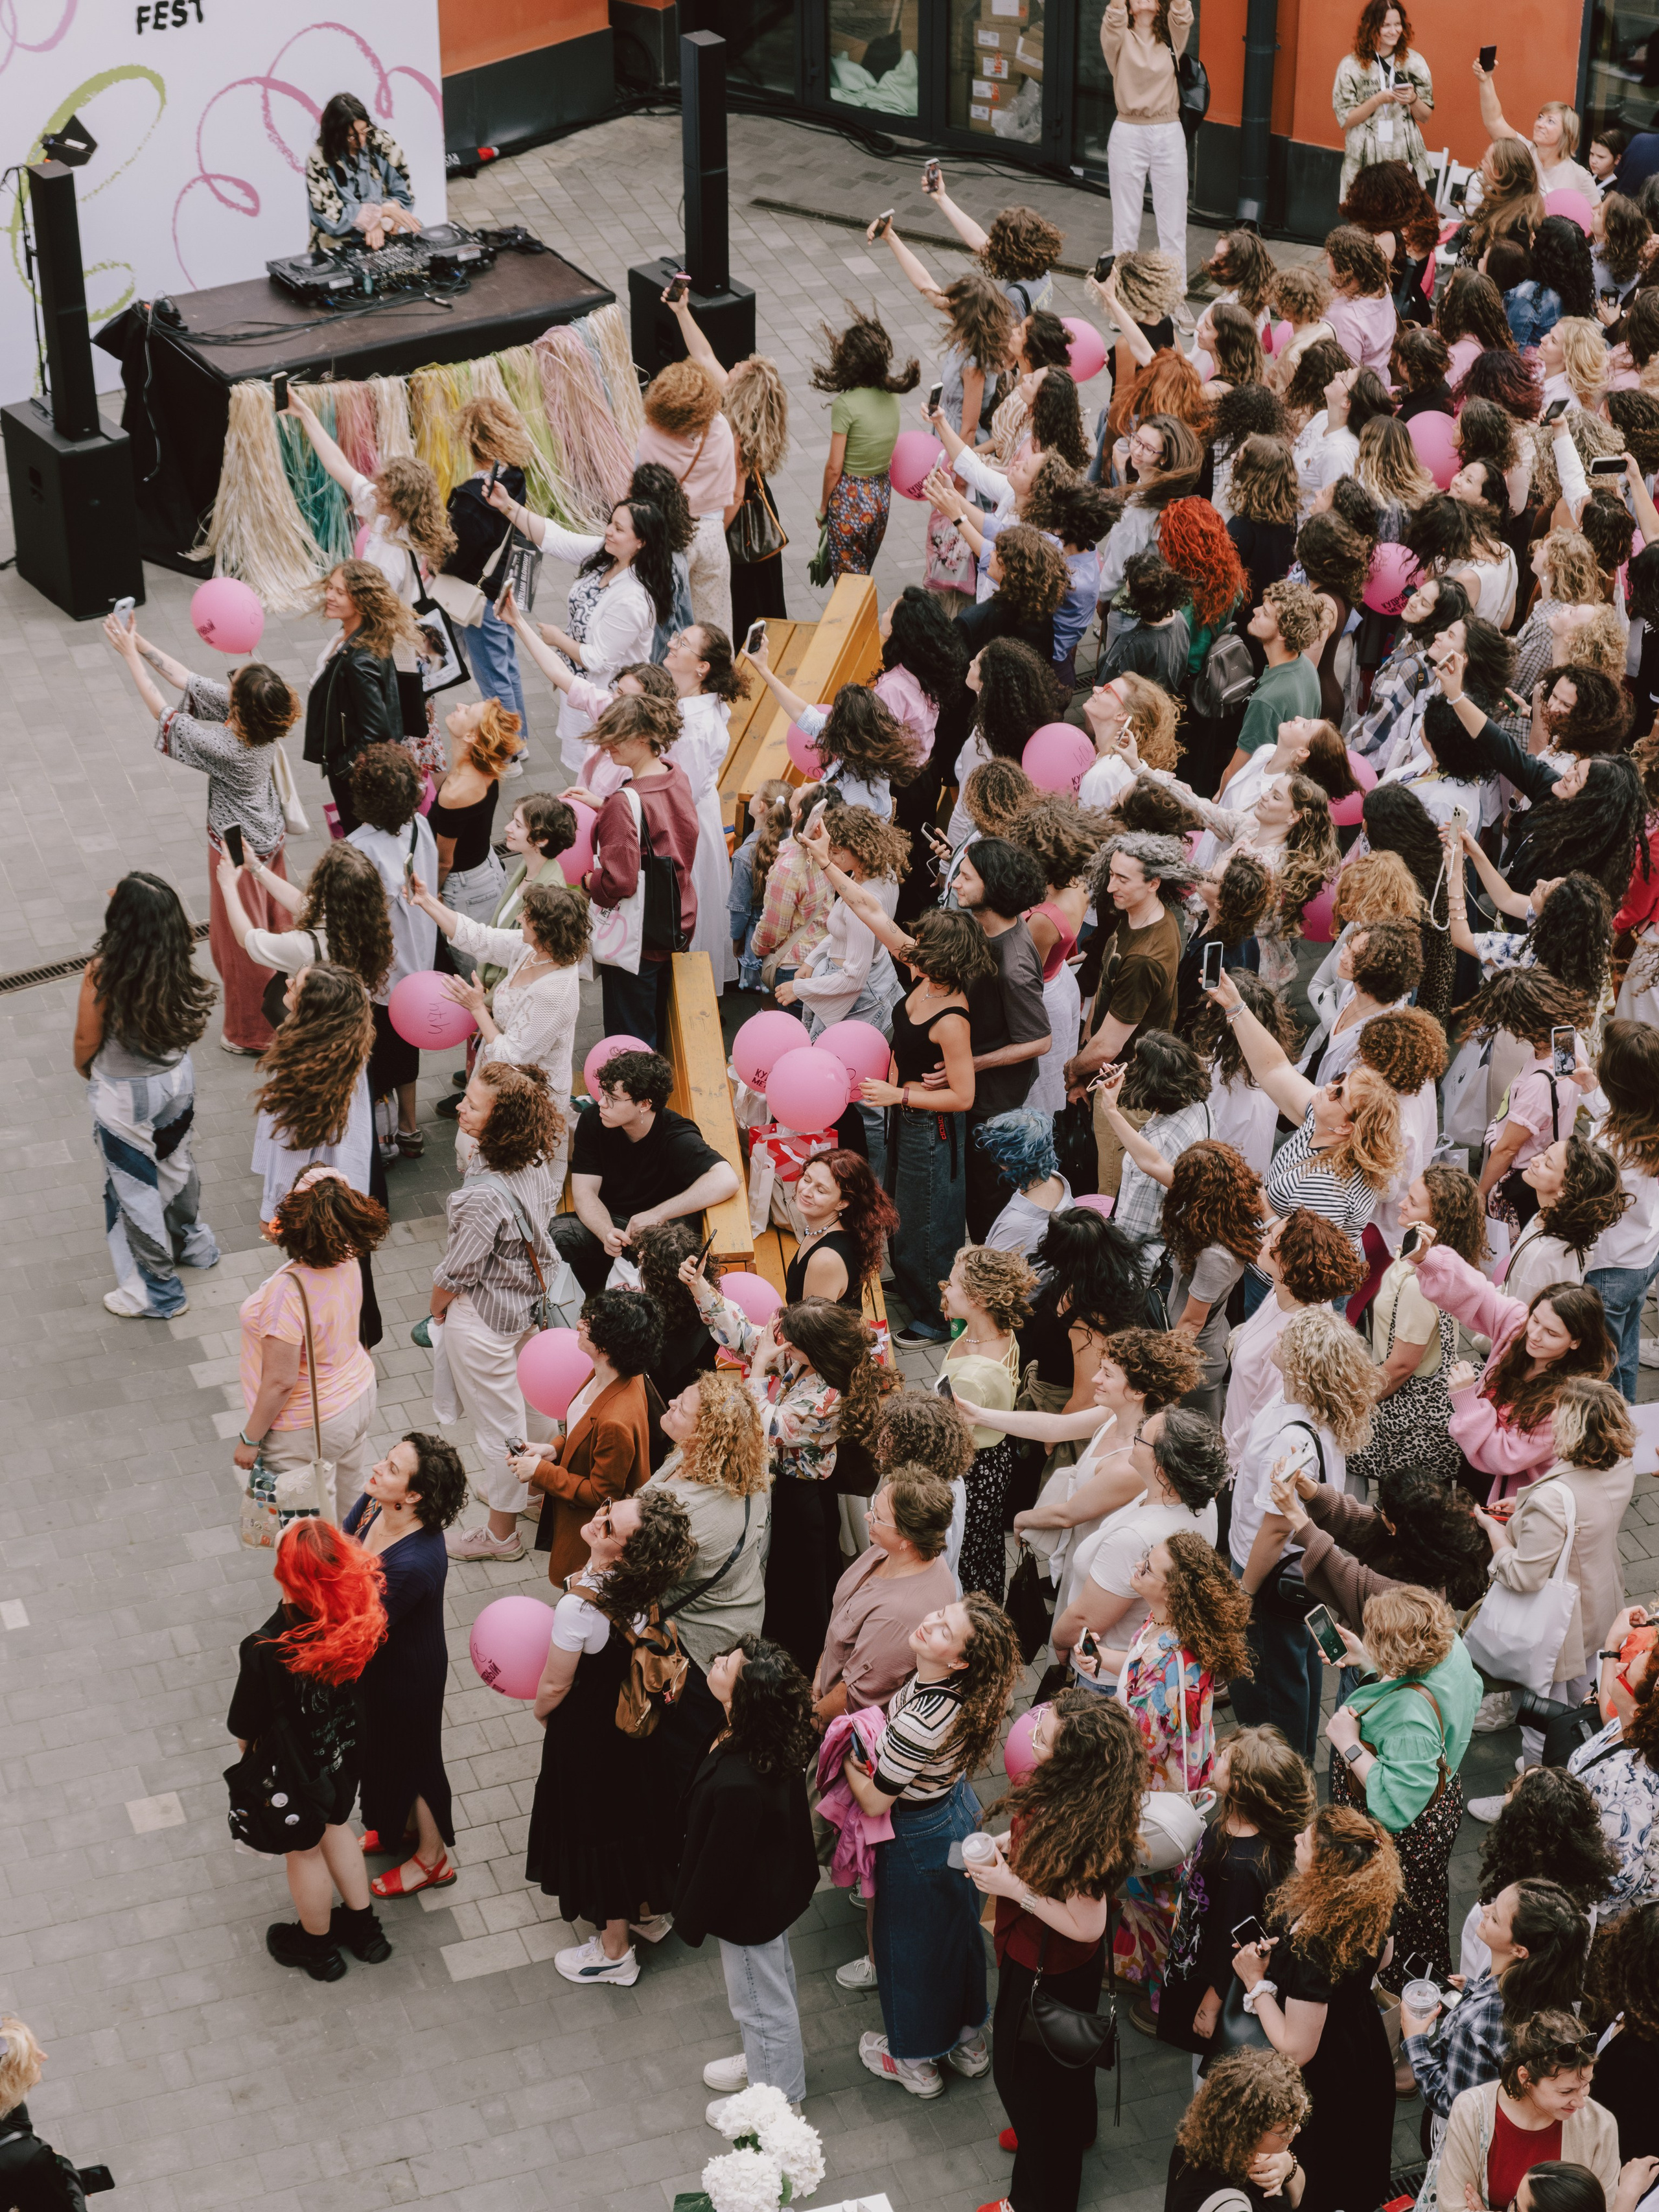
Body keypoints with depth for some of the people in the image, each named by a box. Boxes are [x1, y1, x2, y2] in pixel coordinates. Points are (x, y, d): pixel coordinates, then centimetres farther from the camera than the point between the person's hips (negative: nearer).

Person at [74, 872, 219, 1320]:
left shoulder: (103, 973, -31)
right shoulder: (177, 964, -16)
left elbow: (87, 1040, -16)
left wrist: (84, 1070, 4)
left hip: (124, 1095, -5)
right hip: (176, 1079, 5)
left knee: (134, 1186, 12)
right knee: (175, 1163, 29)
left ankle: (157, 1292, 25)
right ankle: (192, 1244, 53)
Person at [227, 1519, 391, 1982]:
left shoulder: (265, 1649, -38)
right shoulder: (361, 1619, -26)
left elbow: (246, 1728, -20)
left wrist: (248, 1753, 1)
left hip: (296, 1769, -4)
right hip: (349, 1751, 4)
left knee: (304, 1850, 24)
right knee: (333, 1826, 32)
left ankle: (317, 1947, 49)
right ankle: (363, 1927, 51)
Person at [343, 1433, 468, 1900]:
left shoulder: (416, 1563, -42)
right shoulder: (374, 1504, -18)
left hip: (406, 1673, -8)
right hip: (377, 1661, 8)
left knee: (410, 1756, 18)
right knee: (383, 1745, 31)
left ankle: (432, 1858, 45)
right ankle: (402, 1826, 60)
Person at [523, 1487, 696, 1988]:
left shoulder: (580, 1609, -38)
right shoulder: (646, 1592, -19)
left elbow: (553, 1688, -23)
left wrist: (541, 1712, -1)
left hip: (588, 1732, -6)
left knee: (597, 1828, 15)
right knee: (638, 1811, 28)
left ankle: (614, 1952, 35)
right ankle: (648, 1910, 52)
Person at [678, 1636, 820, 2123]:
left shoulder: (737, 1786, -44)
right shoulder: (778, 1737, -19)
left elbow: (719, 1864, -28)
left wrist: (691, 1921, -11)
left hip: (748, 1910, -8)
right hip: (778, 1885, 8)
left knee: (760, 2003, 19)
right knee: (774, 1983, 32)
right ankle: (768, 2061, 57)